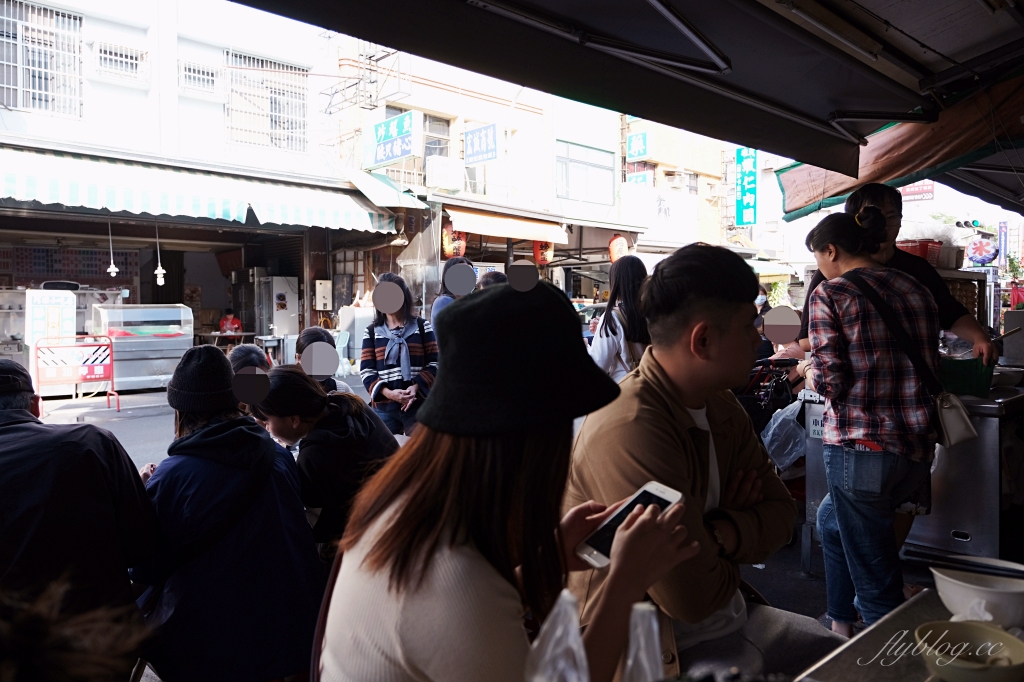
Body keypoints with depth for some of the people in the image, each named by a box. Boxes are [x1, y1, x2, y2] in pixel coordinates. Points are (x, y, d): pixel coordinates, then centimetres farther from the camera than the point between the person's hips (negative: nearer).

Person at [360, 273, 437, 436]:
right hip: (383, 408, 1)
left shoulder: (422, 326, 5)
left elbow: (434, 363, 2)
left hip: (418, 405, -1)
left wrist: (416, 387, -15)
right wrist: (388, 393, -14)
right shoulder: (372, 332, 8)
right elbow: (366, 370, 3)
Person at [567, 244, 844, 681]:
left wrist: (725, 534, -18)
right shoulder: (630, 432, -31)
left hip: (731, 616, 9)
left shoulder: (720, 406, 1)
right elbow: (694, 597, -28)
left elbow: (781, 512, 4)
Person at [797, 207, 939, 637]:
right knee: (830, 519, 30)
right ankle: (840, 626, 40)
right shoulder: (917, 290, 11)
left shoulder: (830, 295, -8)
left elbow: (830, 382, -14)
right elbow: (930, 370, 15)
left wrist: (809, 369, 7)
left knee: (876, 583, 5)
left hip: (861, 447, -8)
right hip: (919, 448, 8)